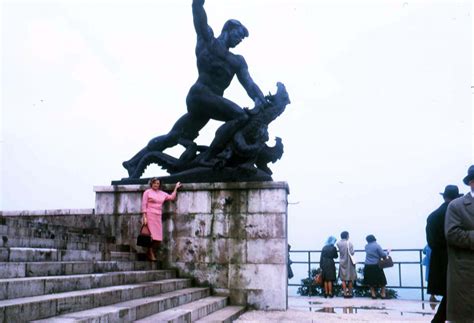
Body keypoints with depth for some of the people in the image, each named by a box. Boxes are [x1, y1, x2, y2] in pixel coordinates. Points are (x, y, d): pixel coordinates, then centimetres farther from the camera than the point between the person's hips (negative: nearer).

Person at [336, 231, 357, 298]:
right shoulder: (349, 243, -13)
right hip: (349, 262, -3)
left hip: (342, 262, 3)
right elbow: (352, 252, -14)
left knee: (343, 279, 8)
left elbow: (340, 250, 6)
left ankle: (345, 293, 5)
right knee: (350, 278, 9)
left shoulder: (339, 243, -3)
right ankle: (350, 293, 13)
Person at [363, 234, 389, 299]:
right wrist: (387, 253, 11)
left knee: (371, 281, 15)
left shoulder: (366, 246, 4)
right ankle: (383, 294, 13)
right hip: (376, 266, -4)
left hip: (368, 266, 4)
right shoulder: (377, 246, -12)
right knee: (381, 280, 11)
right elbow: (383, 255, -10)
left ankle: (373, 294, 16)